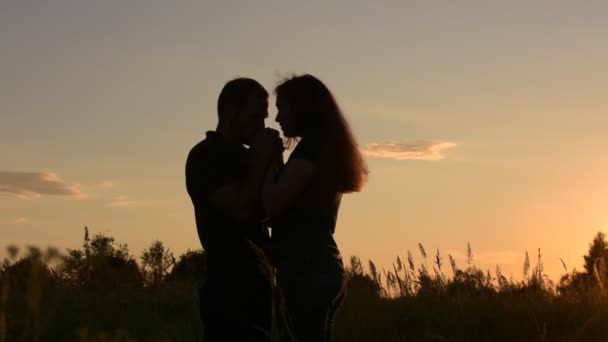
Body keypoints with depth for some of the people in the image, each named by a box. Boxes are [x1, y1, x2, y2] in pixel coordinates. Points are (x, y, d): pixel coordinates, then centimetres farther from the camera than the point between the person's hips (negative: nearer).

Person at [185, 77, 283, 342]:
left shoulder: (243, 156, 19)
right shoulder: (205, 156, -6)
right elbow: (240, 211, -17)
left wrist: (271, 160, 4)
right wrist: (263, 160, -9)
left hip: (256, 280, 8)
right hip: (231, 284, -8)